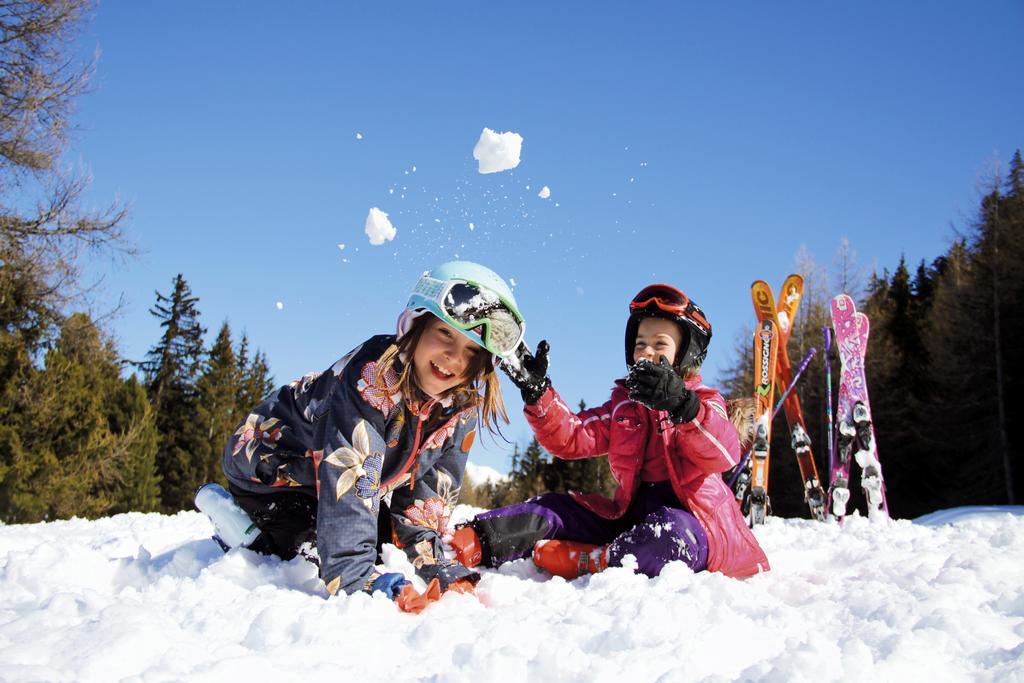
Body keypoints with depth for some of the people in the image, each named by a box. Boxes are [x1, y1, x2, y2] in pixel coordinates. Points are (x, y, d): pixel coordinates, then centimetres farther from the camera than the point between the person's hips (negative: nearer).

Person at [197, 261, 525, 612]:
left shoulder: (463, 406, -15)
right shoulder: (373, 373, -38)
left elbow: (429, 487, -9)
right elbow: (348, 478, -47)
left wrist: (433, 560, -22)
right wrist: (354, 574, -55)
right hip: (269, 462, -7)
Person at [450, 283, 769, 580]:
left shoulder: (703, 403, 2)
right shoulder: (623, 404, 18)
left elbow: (726, 452, -22)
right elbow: (570, 436, 6)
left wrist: (682, 405, -40)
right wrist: (537, 392, -10)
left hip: (691, 520, -5)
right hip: (632, 513, 5)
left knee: (671, 533, -39)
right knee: (554, 508, -9)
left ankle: (586, 560, -28)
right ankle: (472, 543, -25)